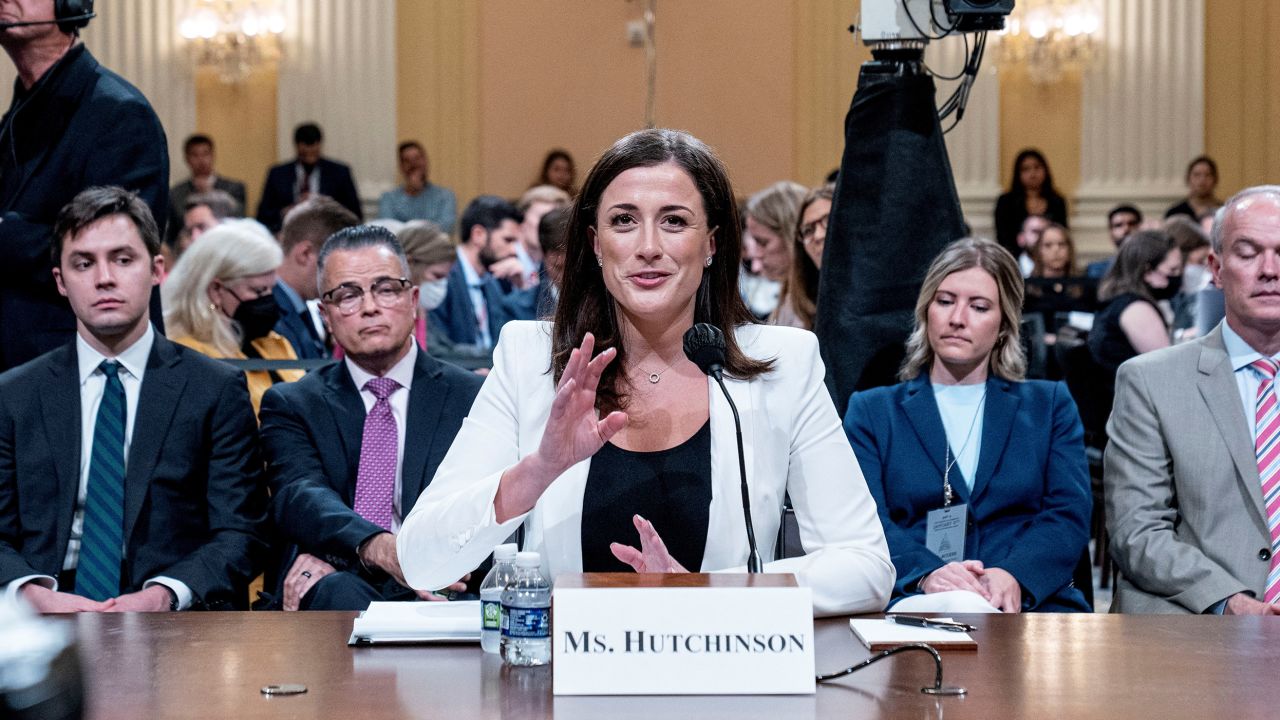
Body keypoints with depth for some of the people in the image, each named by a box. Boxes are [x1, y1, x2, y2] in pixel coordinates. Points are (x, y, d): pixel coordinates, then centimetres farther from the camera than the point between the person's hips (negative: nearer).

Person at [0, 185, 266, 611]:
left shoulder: (216, 392, 8)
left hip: (174, 614, -1)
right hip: (47, 616, 2)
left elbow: (239, 533, 2)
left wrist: (162, 595, -17)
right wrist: (36, 593, -14)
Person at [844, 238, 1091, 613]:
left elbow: (1070, 515, 7)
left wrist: (1014, 575, -16)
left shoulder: (1050, 405, 22)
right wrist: (926, 574, -20)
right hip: (916, 604, -1)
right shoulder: (870, 411, 19)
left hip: (1032, 601, 2)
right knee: (960, 606, -40)